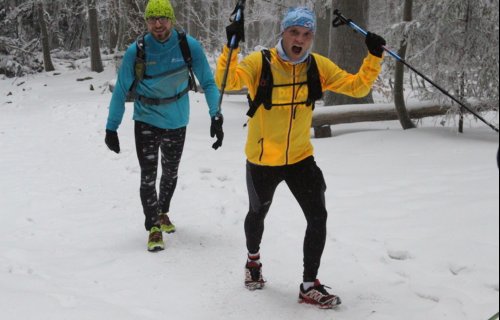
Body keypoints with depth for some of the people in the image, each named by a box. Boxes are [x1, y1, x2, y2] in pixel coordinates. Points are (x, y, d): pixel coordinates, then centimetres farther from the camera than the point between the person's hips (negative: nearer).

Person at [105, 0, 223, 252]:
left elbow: (208, 82, -10)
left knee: (171, 173, 20)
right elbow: (121, 92, -10)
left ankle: (162, 212, 45)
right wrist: (111, 128, -8)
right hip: (146, 121, -2)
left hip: (177, 122, 2)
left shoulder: (189, 46, -19)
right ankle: (154, 227, 11)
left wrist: (216, 116, -22)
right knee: (148, 176, -8)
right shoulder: (136, 51, -19)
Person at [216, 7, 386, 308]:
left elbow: (357, 87, -4)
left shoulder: (319, 66, -7)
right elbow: (226, 80, -33)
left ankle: (310, 286, 8)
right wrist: (232, 46, -47)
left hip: (300, 158, 2)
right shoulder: (259, 63, -18)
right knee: (258, 213, 21)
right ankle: (253, 259, 52)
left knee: (318, 217, -8)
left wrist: (374, 57, -16)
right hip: (262, 160, -2)